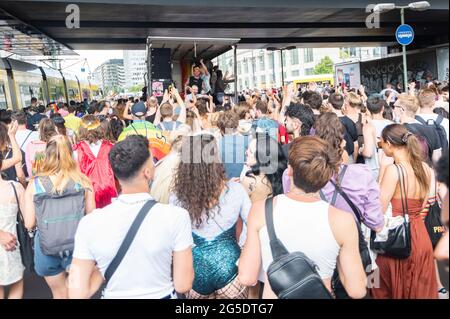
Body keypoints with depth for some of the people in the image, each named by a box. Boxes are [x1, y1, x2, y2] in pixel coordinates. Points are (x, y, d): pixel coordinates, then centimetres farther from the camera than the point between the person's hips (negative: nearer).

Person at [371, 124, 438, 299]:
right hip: (421, 237, 7)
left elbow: (379, 209, -20)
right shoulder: (425, 168, 1)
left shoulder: (393, 169, -21)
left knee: (394, 289, 15)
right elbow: (422, 206, 8)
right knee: (418, 289, 24)